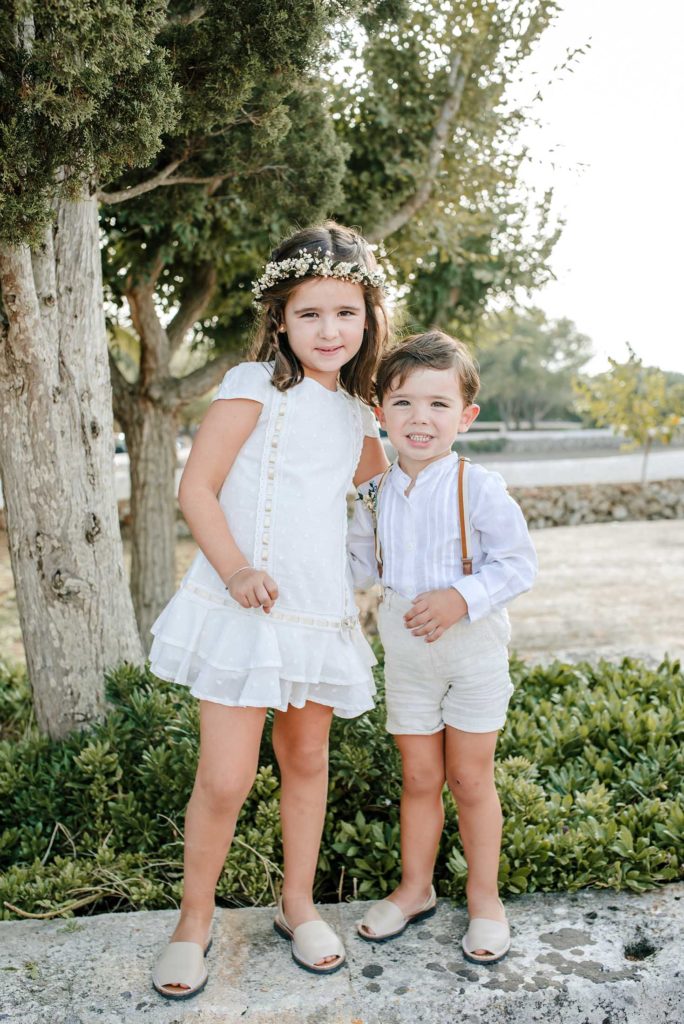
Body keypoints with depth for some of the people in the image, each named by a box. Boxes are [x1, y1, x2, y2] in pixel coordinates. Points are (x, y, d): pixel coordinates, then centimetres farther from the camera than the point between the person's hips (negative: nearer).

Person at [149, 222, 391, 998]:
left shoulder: (355, 413, 12)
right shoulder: (255, 385, -6)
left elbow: (375, 465, 35)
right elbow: (195, 487, -10)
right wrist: (236, 570, -21)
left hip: (320, 611, 6)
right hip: (246, 608, -6)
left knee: (307, 760, 16)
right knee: (225, 779, -4)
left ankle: (298, 905, 35)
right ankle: (193, 921, 20)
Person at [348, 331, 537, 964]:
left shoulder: (479, 489, -15)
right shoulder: (376, 496, 1)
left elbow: (518, 563, -14)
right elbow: (361, 568, 15)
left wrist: (462, 597, -26)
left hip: (473, 650, -4)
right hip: (405, 651, 4)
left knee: (470, 779, 8)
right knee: (419, 778, 14)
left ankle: (484, 897, 28)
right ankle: (415, 888, 33)